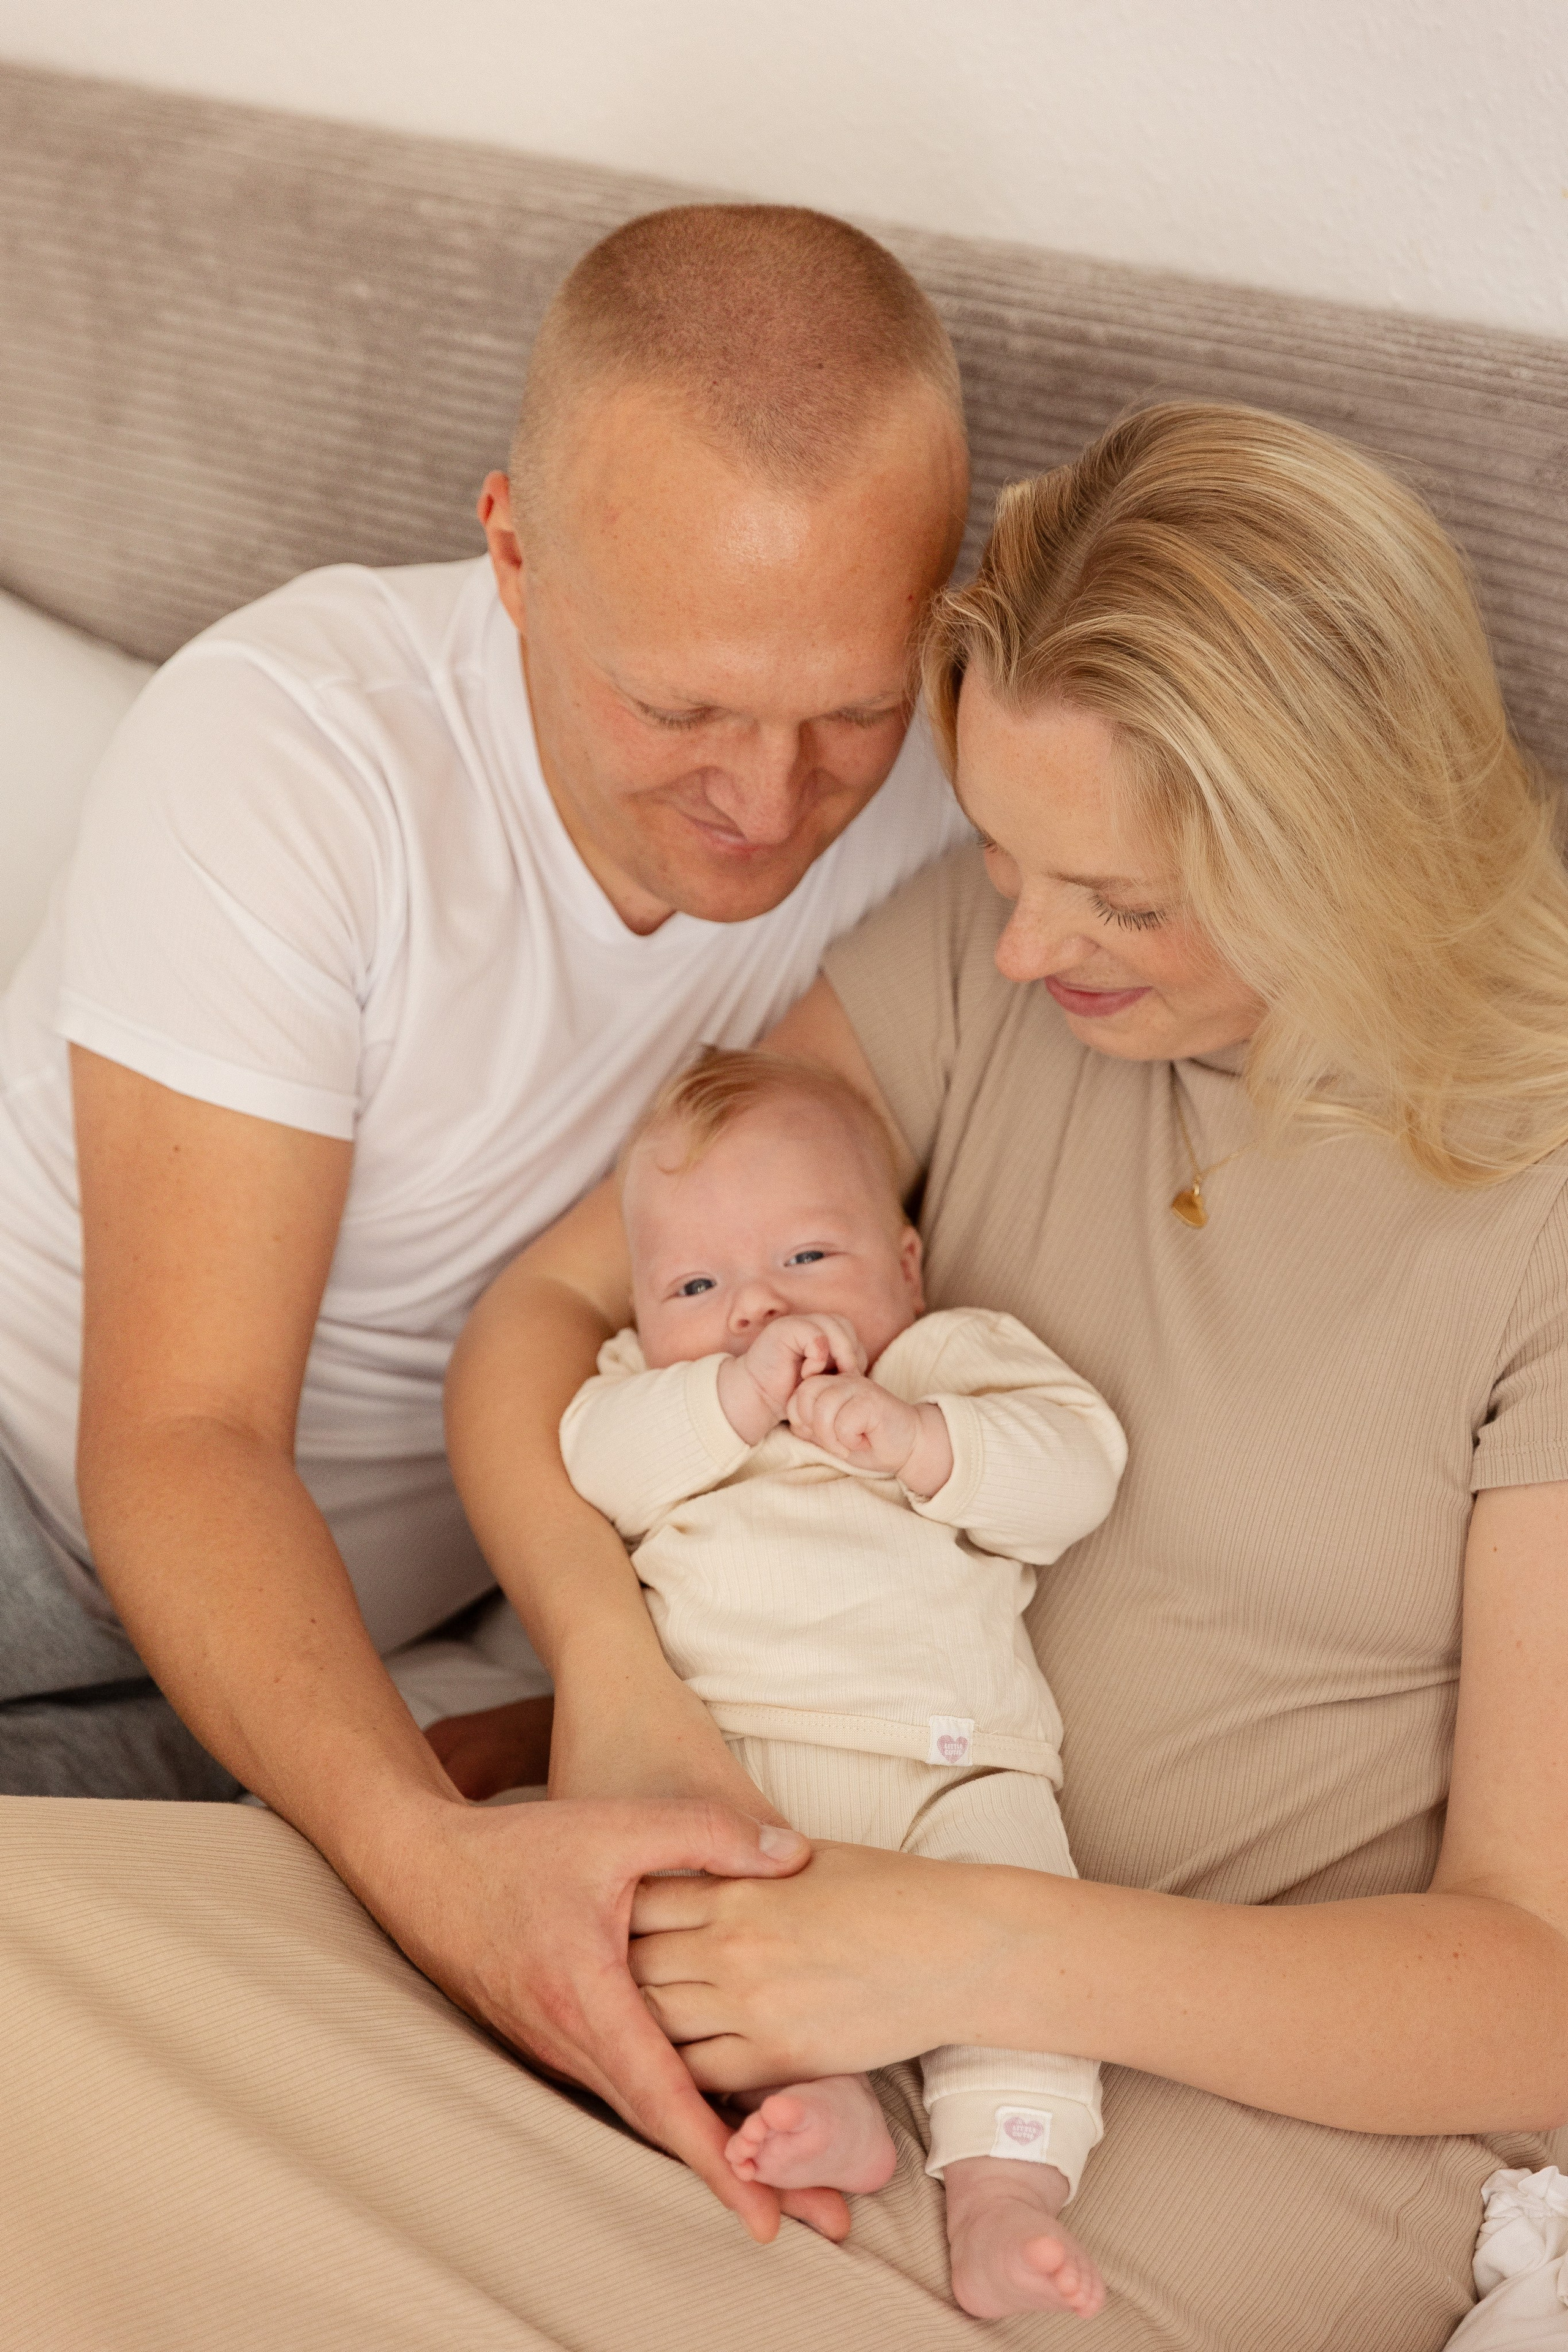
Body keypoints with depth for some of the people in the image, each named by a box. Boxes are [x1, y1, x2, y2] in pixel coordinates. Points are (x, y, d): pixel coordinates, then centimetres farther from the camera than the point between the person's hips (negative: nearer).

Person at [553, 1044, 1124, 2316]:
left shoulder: (959, 1358, 19)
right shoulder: (656, 1385, 23)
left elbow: (1073, 1471, 1)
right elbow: (599, 1459, -1)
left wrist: (918, 1439, -14)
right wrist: (735, 1393, -14)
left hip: (949, 1765, -1)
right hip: (722, 1754, 1)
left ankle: (1004, 2191, -33)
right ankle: (813, 2090, -37)